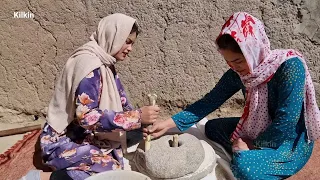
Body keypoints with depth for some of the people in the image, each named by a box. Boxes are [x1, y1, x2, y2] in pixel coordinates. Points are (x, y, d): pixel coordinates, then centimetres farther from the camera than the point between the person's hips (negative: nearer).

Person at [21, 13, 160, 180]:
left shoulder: (106, 64, 6)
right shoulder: (88, 63, -22)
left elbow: (121, 103, 8)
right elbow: (86, 116, -29)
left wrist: (141, 122, -9)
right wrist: (137, 117, -28)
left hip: (84, 134, 9)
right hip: (62, 141, -9)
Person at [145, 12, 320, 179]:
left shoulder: (290, 66, -27)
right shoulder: (238, 72, -9)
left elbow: (285, 123, -28)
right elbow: (210, 101, -8)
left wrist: (253, 145, -16)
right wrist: (169, 123, -16)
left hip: (291, 143, -6)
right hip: (259, 132, 7)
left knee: (244, 166, -32)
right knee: (211, 127, 9)